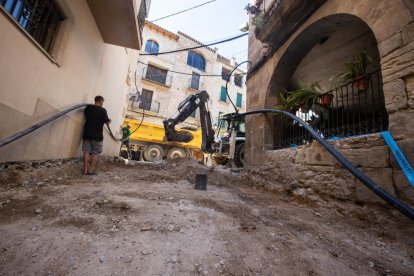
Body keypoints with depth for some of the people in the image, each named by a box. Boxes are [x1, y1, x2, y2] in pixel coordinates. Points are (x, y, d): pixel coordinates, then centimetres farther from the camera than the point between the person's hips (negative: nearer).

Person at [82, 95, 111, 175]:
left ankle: (85, 170, 10)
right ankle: (91, 170, 5)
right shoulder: (102, 110, -9)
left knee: (86, 152, 7)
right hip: (97, 135, -5)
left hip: (87, 133, 5)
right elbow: (107, 122, -3)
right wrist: (109, 120, 20)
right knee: (95, 153, 3)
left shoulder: (87, 108, 7)